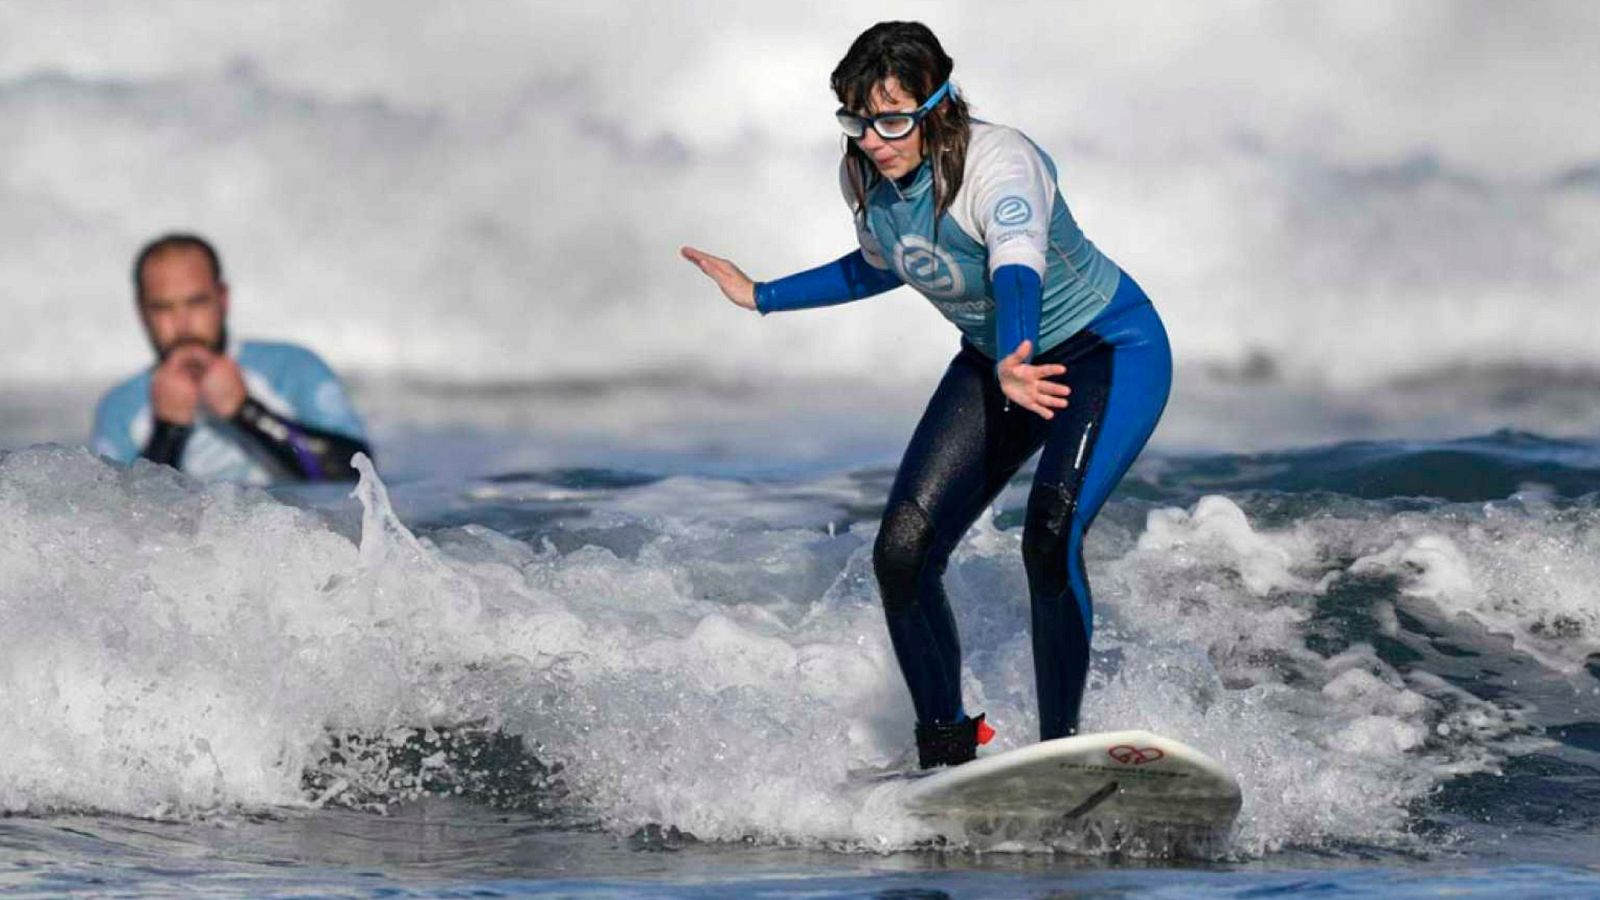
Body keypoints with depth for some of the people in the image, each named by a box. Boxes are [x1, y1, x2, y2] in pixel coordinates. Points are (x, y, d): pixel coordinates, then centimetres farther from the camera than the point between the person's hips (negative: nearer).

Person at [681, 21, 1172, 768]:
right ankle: (945, 747, 10)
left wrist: (1011, 365, -71)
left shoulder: (997, 162, -32)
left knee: (1049, 537, -30)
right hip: (994, 361, 7)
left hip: (1111, 351, -7)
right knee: (901, 553, -7)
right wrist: (761, 298, 16)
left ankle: (1061, 747, -18)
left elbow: (1019, 269, -52)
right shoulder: (863, 177, -10)